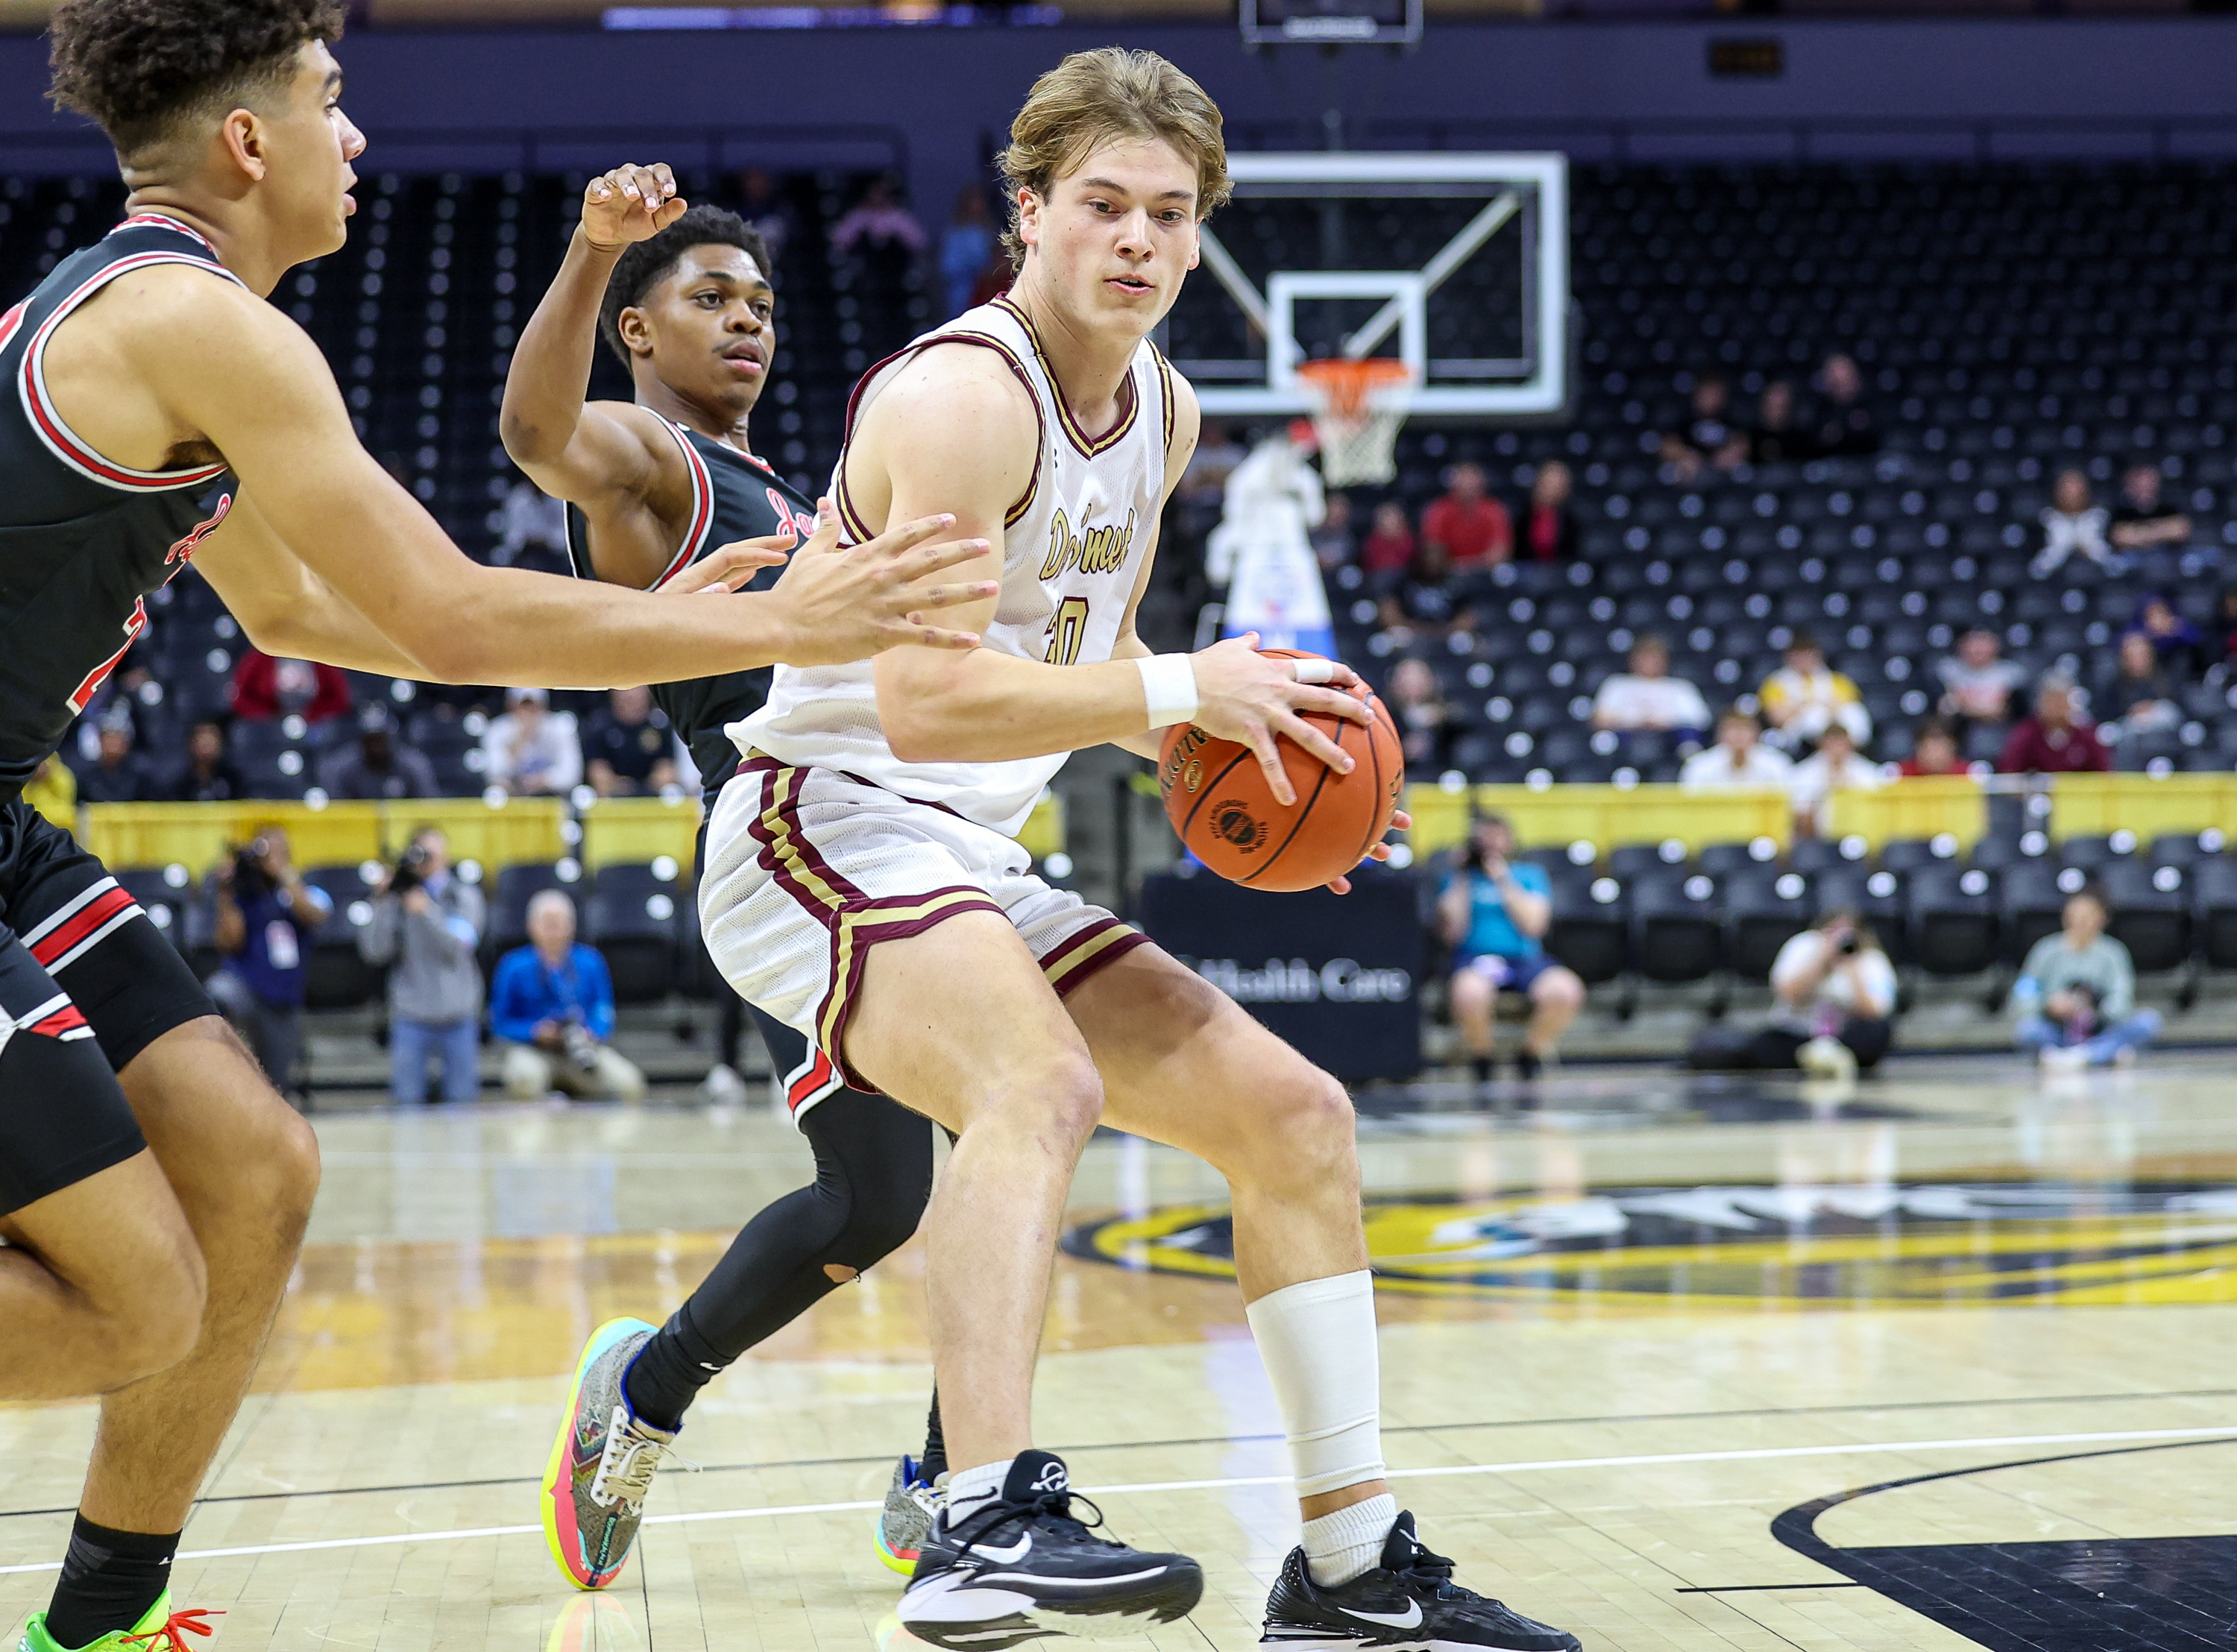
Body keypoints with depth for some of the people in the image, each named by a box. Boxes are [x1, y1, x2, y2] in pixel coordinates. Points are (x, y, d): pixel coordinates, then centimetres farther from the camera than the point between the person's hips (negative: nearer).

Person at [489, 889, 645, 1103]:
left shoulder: (590, 962, 9)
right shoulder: (514, 967, 2)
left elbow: (604, 1013, 11)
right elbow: (500, 1023, 3)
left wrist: (592, 1034, -11)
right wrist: (536, 1032, -15)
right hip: (534, 1050, -2)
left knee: (629, 1084, -25)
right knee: (525, 1078, -39)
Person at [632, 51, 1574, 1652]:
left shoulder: (1163, 412, 11)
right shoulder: (966, 395, -18)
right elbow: (926, 702, -28)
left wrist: (1222, 734, 4)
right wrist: (1184, 693, -24)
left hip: (976, 871, 9)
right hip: (825, 832, -9)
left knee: (1297, 1118, 6)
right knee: (1044, 1083, -37)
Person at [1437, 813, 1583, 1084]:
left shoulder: (1531, 875, 19)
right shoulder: (1460, 878, 16)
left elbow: (1534, 926, 1)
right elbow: (1453, 934, 1)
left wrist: (1502, 880, 0)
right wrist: (1462, 879, 2)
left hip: (1526, 958, 2)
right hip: (1476, 958, -2)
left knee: (1565, 991, -33)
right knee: (1471, 994, -41)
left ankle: (1530, 1053, -5)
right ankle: (1480, 1058, -9)